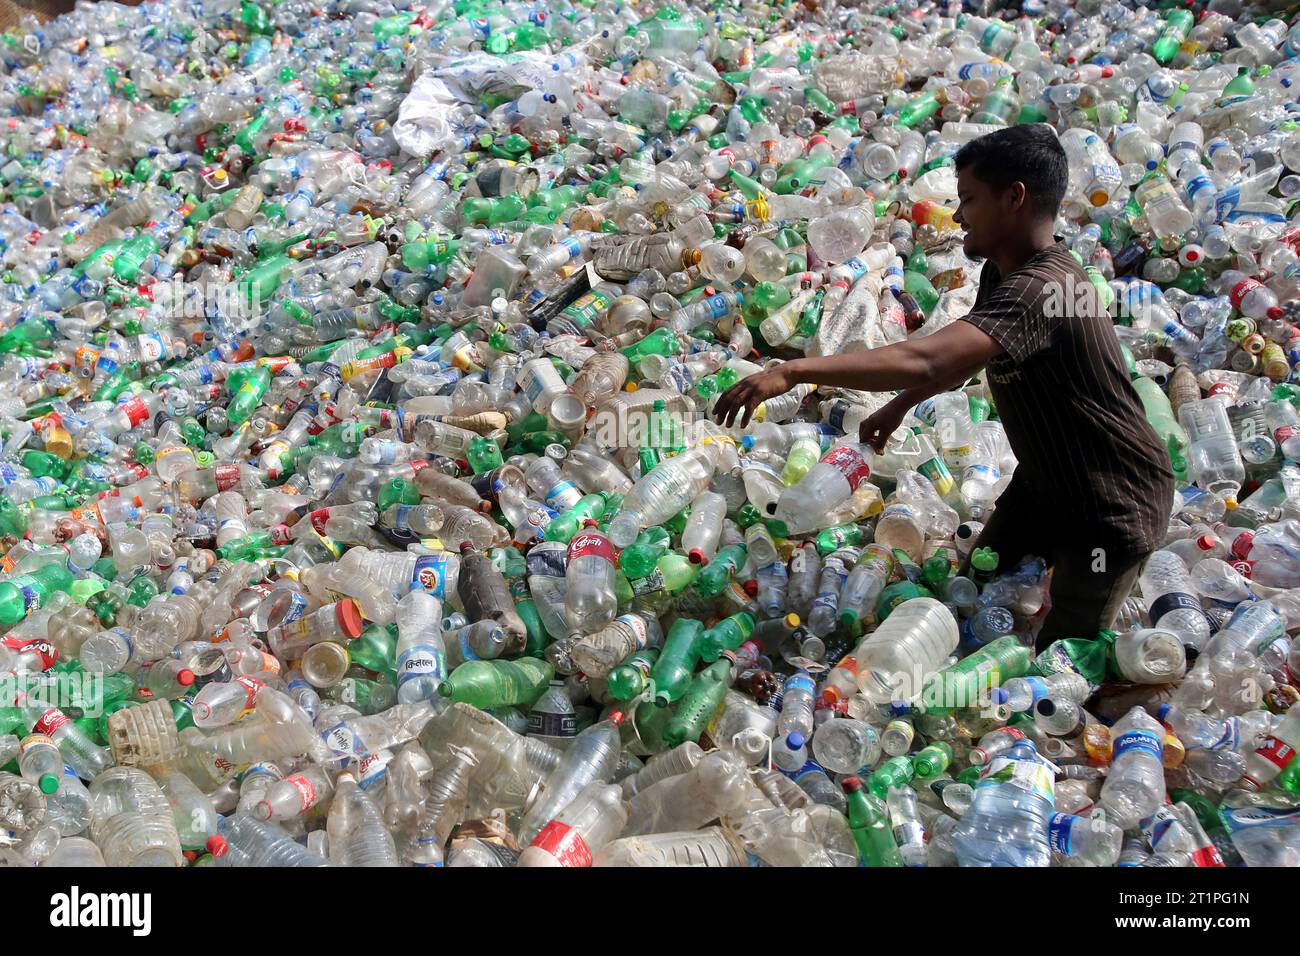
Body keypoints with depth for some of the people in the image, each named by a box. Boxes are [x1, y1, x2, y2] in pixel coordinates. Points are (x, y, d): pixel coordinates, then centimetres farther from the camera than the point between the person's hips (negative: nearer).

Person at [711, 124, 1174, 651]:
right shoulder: (1002, 271, -1)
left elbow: (926, 360, -47)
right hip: (1044, 479, 9)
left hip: (1115, 504, -9)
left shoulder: (1039, 290, -33)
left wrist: (792, 370, -49)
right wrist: (899, 406, 14)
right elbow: (964, 355, 18)